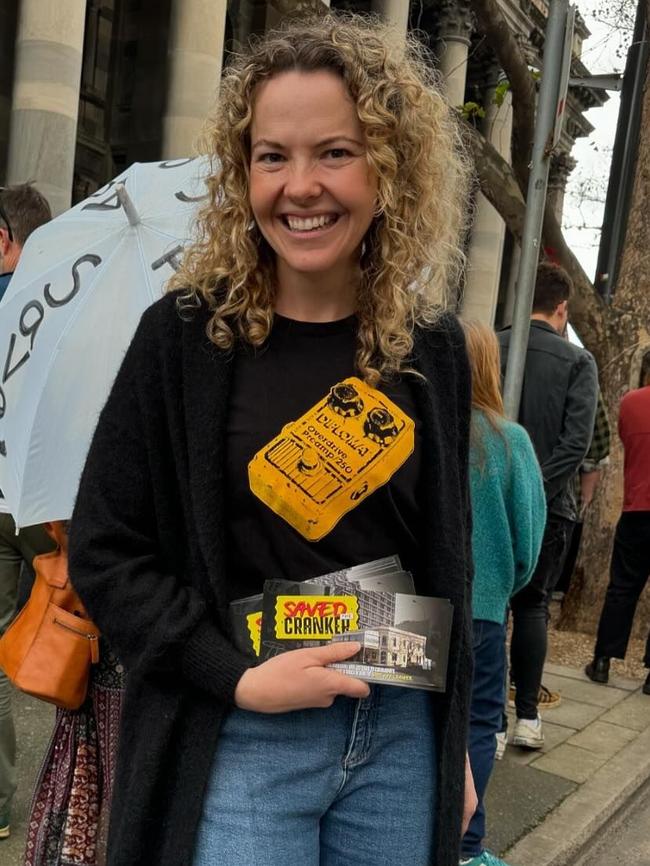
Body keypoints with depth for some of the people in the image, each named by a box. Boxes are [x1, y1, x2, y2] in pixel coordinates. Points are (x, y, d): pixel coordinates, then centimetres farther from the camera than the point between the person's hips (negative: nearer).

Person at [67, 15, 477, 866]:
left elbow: (449, 553, 8)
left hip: (402, 734, 4)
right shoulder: (187, 333, -10)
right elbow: (105, 551, -6)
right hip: (238, 739, -3)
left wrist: (455, 743, 11)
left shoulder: (432, 349, -1)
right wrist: (238, 678, -16)